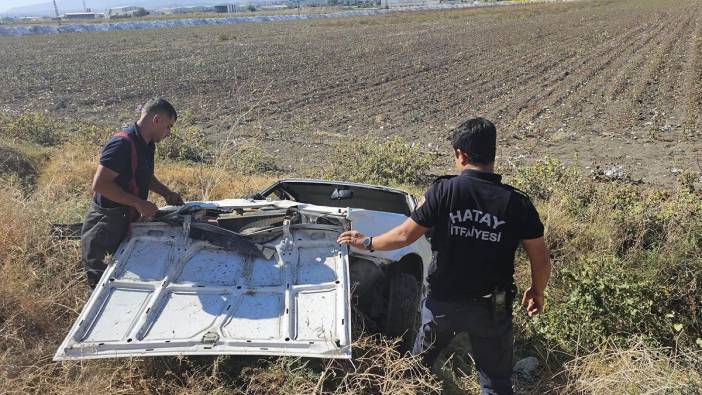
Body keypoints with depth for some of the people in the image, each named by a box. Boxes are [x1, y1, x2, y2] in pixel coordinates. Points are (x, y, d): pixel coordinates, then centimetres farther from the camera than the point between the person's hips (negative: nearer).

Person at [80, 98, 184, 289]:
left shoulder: (147, 145, 7)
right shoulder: (122, 144, -23)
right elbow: (100, 184, -27)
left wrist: (166, 193, 8)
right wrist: (139, 203, -25)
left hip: (127, 222, 9)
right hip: (104, 228, -9)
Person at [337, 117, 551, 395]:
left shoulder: (444, 191, -14)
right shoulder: (516, 203, -11)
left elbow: (404, 236, -9)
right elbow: (541, 260, -5)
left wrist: (366, 243, 7)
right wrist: (537, 292, 15)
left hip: (442, 301, 0)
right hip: (491, 309, 0)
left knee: (419, 359, 28)